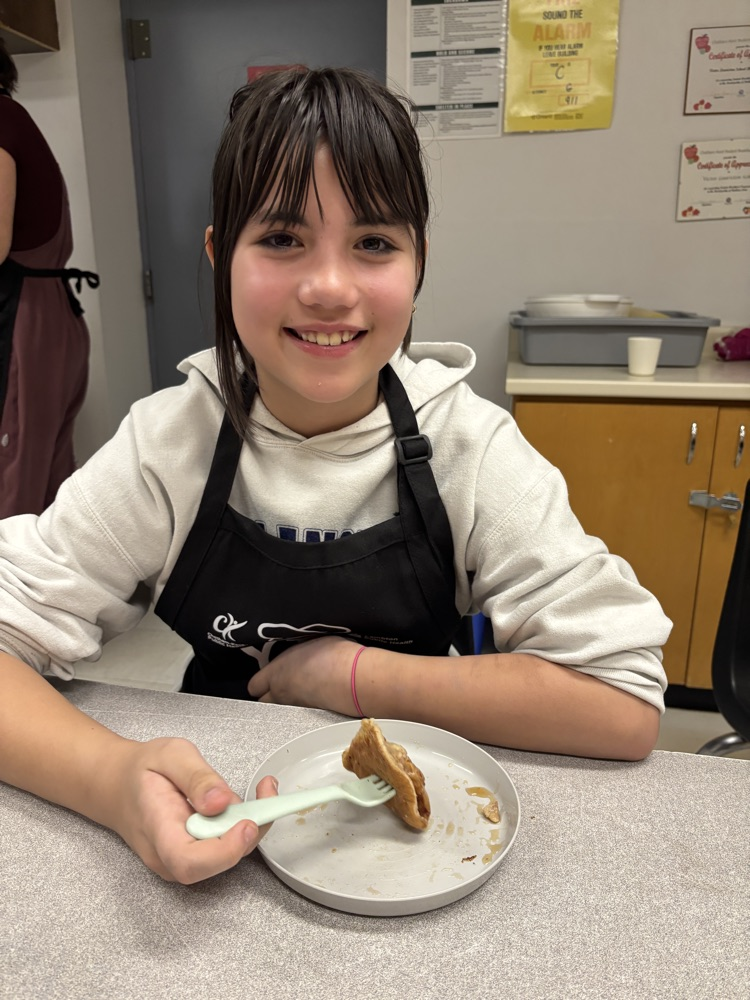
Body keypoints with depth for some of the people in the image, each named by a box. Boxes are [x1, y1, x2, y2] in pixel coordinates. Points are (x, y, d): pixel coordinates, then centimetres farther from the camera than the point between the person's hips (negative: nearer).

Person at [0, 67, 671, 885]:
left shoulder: (469, 445, -16)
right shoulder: (170, 442, -13)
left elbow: (626, 702, -19)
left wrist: (355, 676, -18)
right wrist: (113, 778, -34)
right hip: (220, 809, 1)